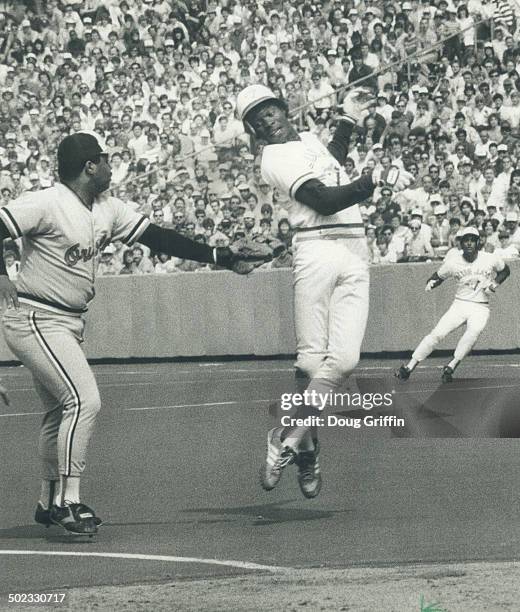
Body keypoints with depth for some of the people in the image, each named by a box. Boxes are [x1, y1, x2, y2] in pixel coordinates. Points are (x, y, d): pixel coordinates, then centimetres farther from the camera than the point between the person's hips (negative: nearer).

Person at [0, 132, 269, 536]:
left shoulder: (108, 210, 8)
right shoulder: (46, 204, -18)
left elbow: (156, 238, 10)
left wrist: (218, 257, 7)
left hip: (69, 324, 9)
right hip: (35, 320, -9)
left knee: (61, 410, 18)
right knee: (84, 400, -18)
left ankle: (50, 503, 31)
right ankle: (68, 501, -15)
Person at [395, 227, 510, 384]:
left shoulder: (491, 259, -3)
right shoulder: (452, 262, -4)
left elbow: (505, 270, 16)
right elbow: (438, 276, 10)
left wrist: (495, 284, -3)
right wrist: (431, 283, -14)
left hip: (480, 308, -1)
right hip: (459, 305, 1)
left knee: (474, 331, -33)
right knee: (437, 333, -16)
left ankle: (451, 366, -28)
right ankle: (409, 367, -12)